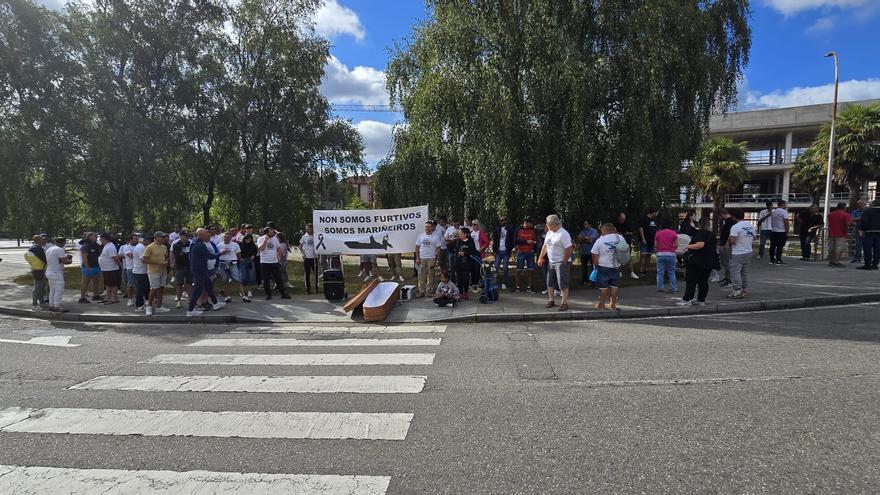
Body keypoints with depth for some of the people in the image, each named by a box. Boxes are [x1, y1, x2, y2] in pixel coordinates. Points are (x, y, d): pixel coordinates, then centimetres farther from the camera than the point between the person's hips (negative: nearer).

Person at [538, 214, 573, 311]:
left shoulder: (563, 234, -19)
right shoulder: (549, 232, 8)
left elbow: (569, 249, -21)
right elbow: (545, 246, 16)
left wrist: (564, 262, -17)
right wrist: (540, 258, 12)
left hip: (561, 263, -8)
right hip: (551, 262, 9)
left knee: (563, 284, -2)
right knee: (550, 283, 14)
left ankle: (564, 303, 6)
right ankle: (551, 301, 26)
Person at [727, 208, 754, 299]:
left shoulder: (735, 227, -19)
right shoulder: (751, 226, 7)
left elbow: (732, 241, -23)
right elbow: (753, 239, 13)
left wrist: (728, 239, -3)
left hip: (737, 254, -8)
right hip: (749, 252, 8)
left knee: (735, 272, -2)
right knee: (745, 272, 15)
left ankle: (737, 291, -3)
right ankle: (744, 290, 21)